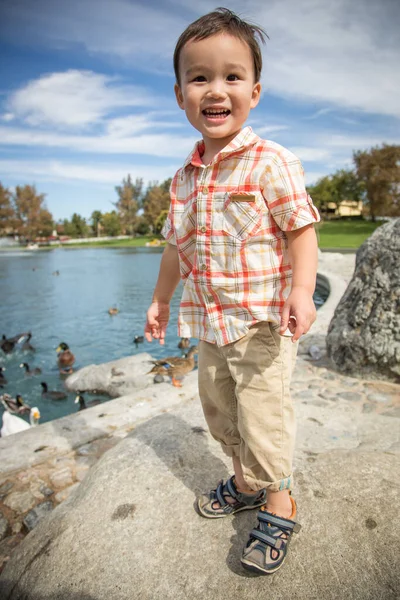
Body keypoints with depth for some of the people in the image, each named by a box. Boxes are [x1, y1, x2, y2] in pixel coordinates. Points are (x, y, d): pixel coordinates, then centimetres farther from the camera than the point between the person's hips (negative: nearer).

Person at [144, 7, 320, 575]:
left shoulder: (272, 162, -8)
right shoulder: (185, 176, 10)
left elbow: (302, 229, -10)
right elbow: (176, 245, 16)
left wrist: (301, 291, -24)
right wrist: (161, 298, 20)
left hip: (263, 319, -7)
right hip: (209, 320, 7)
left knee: (261, 412, -1)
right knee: (217, 407, 18)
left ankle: (279, 504, 26)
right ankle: (246, 481, 42)